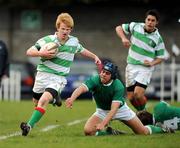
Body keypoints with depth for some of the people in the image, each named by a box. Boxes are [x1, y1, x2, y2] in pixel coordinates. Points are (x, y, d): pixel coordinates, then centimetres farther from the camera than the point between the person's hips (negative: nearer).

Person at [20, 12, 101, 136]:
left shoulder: (74, 42, 3)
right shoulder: (47, 40, -8)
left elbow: (82, 50, 27)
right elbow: (29, 52, -11)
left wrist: (94, 56, 26)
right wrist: (41, 53, -28)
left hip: (59, 78, -1)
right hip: (43, 74, 1)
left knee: (44, 100, -24)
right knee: (36, 101, 19)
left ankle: (29, 126, -27)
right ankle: (54, 97, 49)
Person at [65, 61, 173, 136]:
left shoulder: (118, 86, -32)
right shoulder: (95, 80, -28)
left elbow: (114, 109, -38)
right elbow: (81, 88, -47)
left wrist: (103, 124, -52)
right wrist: (72, 99, -69)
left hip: (120, 109, -2)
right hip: (102, 111, 2)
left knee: (143, 132, 1)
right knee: (88, 130, -22)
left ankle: (160, 129, 35)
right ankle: (111, 133, 3)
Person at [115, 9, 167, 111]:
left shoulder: (158, 39, -5)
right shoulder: (135, 26, -1)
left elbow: (161, 57, 4)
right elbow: (119, 28, 9)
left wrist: (152, 63, -15)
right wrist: (123, 38, -10)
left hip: (145, 68, -3)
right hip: (131, 66, 3)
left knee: (138, 94, -21)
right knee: (131, 97, 3)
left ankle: (143, 111, 6)